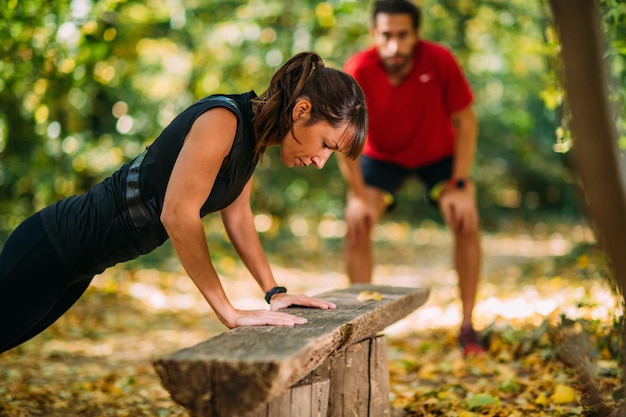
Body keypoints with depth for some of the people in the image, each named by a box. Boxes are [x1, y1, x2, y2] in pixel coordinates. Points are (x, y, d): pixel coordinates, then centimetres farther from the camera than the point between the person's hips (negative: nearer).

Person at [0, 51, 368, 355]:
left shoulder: (255, 133, 0)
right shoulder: (223, 121, -27)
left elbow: (238, 217, 10)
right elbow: (178, 215, -32)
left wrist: (275, 292, 6)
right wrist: (230, 313, -28)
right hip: (58, 242, -9)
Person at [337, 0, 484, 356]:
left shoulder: (440, 61, -31)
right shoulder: (358, 71, -31)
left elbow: (466, 122, -19)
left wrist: (460, 186, -21)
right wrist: (359, 196, -19)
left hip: (440, 154, 0)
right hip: (382, 156, 1)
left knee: (467, 223, -17)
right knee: (356, 226, -15)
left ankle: (468, 326, -3)